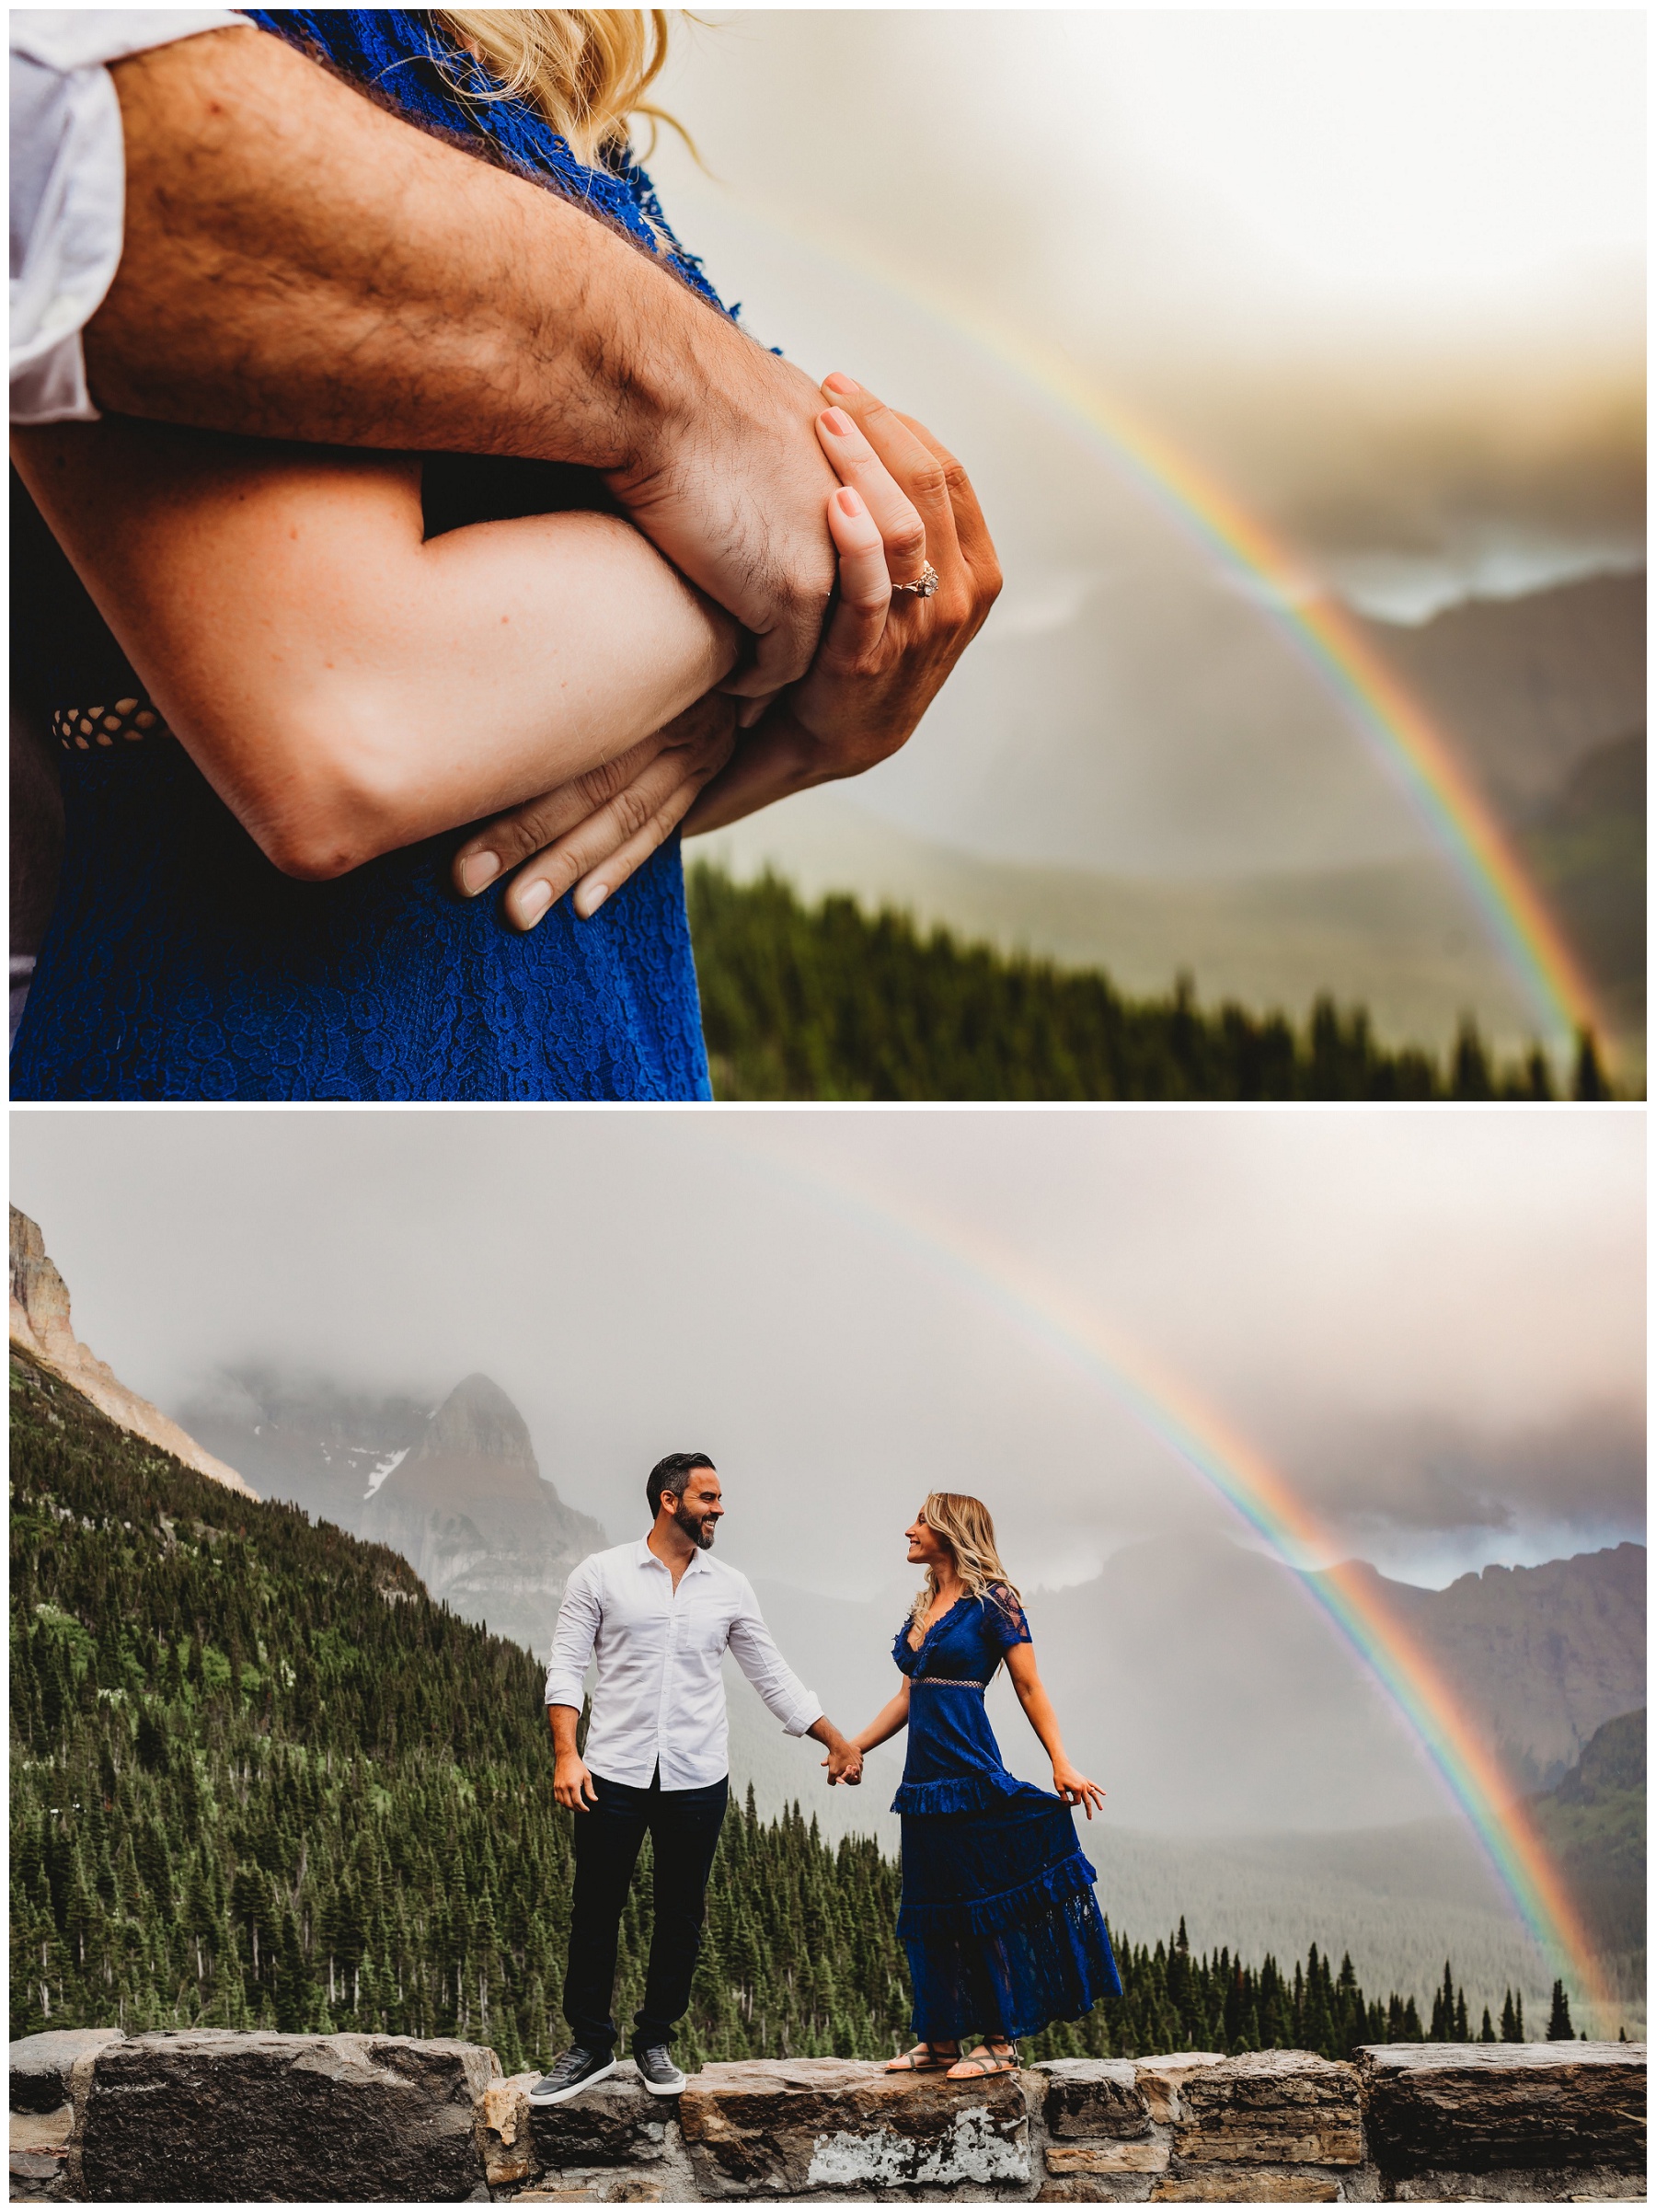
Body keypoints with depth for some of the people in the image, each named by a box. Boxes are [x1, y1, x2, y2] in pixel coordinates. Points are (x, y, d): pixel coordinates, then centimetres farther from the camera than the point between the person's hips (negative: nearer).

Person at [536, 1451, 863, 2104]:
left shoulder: (729, 1587, 8)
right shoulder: (600, 1575, 0)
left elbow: (773, 1676, 13)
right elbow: (566, 1667, -1)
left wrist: (838, 1743, 11)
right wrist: (567, 1753, -12)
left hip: (697, 1781, 2)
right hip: (614, 1775, -2)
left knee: (680, 1919, 7)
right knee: (594, 1913, 2)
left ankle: (655, 2042, 21)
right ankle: (590, 2046, 14)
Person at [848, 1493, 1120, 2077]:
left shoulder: (992, 1600, -7)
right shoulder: (925, 1607, 15)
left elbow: (1030, 1688, -9)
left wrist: (1062, 1765, -16)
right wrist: (851, 1748, 17)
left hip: (970, 1771, -8)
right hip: (925, 1777, 8)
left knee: (981, 1904, -4)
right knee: (930, 1907, 10)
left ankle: (1001, 2041, 3)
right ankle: (940, 2039, 16)